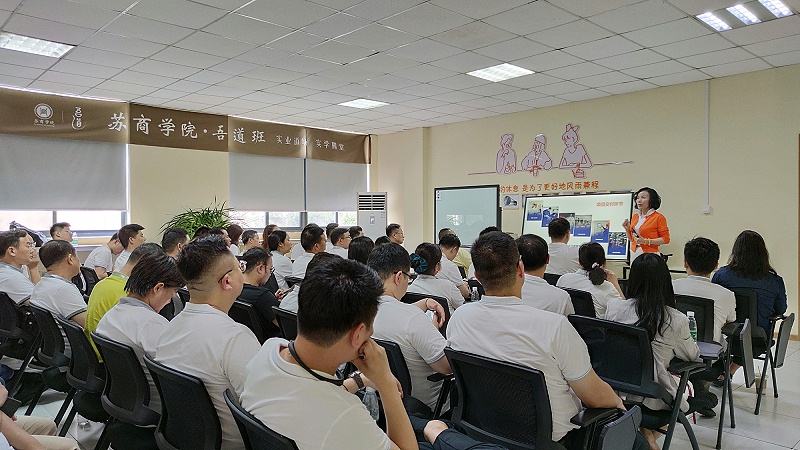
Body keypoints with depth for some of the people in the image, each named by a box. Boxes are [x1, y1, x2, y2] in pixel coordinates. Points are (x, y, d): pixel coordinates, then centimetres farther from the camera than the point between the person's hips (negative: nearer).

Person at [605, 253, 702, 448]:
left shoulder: (613, 306, -9)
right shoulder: (676, 320, -16)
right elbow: (693, 355, 2)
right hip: (652, 398, -4)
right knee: (702, 397, 25)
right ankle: (647, 428, 10)